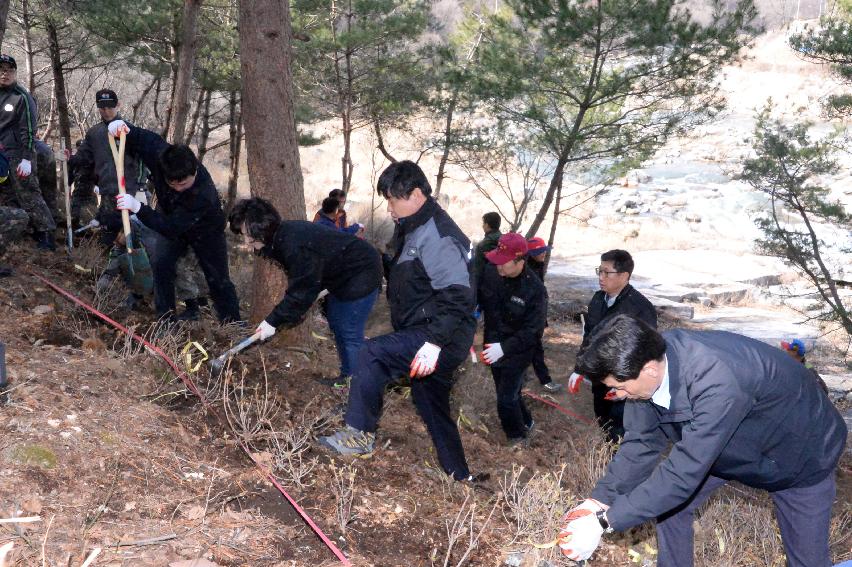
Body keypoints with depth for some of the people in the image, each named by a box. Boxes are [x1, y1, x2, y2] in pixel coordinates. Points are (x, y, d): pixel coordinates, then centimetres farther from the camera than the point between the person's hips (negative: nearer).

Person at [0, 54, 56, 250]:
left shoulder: (22, 98, -7)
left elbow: (29, 130, -11)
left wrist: (26, 159, -17)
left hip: (18, 156, -7)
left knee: (29, 196, -9)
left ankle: (47, 236, -6)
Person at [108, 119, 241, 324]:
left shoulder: (204, 194, -46)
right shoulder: (158, 152, -33)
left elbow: (171, 227, -46)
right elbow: (138, 137, -16)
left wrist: (138, 207, -54)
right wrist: (121, 127, -39)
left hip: (205, 230, -4)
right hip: (170, 219, 4)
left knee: (218, 279, 3)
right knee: (160, 262, -16)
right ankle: (166, 320, -6)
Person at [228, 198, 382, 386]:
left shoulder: (295, 246, -32)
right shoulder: (281, 238, -2)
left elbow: (302, 290, -27)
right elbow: (298, 283, 7)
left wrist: (273, 321, -20)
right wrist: (294, 311, 0)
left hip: (361, 272, -10)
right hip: (342, 274, 10)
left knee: (350, 334, -8)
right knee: (336, 323, 17)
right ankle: (347, 376, 28)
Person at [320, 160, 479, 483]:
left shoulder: (437, 237, -19)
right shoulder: (414, 231, 14)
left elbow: (458, 297, -26)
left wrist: (435, 342, -31)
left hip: (443, 341, -11)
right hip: (429, 339, 11)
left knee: (373, 354, -22)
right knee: (433, 408, 20)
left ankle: (360, 435, -12)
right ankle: (459, 475, 33)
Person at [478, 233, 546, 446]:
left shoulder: (534, 289, -26)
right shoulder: (491, 271, -15)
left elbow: (533, 332, -23)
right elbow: (479, 299, 3)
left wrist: (504, 348, -32)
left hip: (517, 351, -5)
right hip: (494, 345, 5)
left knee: (506, 399, -3)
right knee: (509, 393, 22)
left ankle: (519, 440, 19)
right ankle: (526, 423, 45)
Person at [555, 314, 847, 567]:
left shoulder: (717, 382, -45)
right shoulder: (646, 359, -23)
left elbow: (683, 472, -41)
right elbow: (642, 442, -11)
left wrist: (604, 521, -38)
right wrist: (599, 500, -20)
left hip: (802, 450, -6)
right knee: (669, 502, 2)